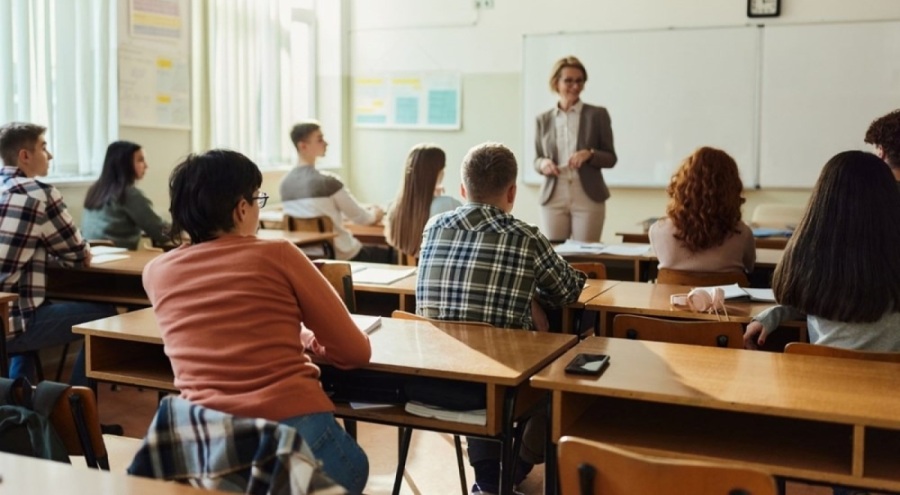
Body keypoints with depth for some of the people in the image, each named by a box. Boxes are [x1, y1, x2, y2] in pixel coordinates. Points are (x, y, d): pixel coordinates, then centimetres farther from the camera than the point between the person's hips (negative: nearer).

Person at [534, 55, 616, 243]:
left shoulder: (597, 115, 3)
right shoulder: (544, 119, 8)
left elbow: (611, 158, 4)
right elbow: (537, 159, 13)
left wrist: (590, 154, -15)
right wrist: (543, 164, -9)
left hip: (588, 198, -1)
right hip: (553, 199, 2)